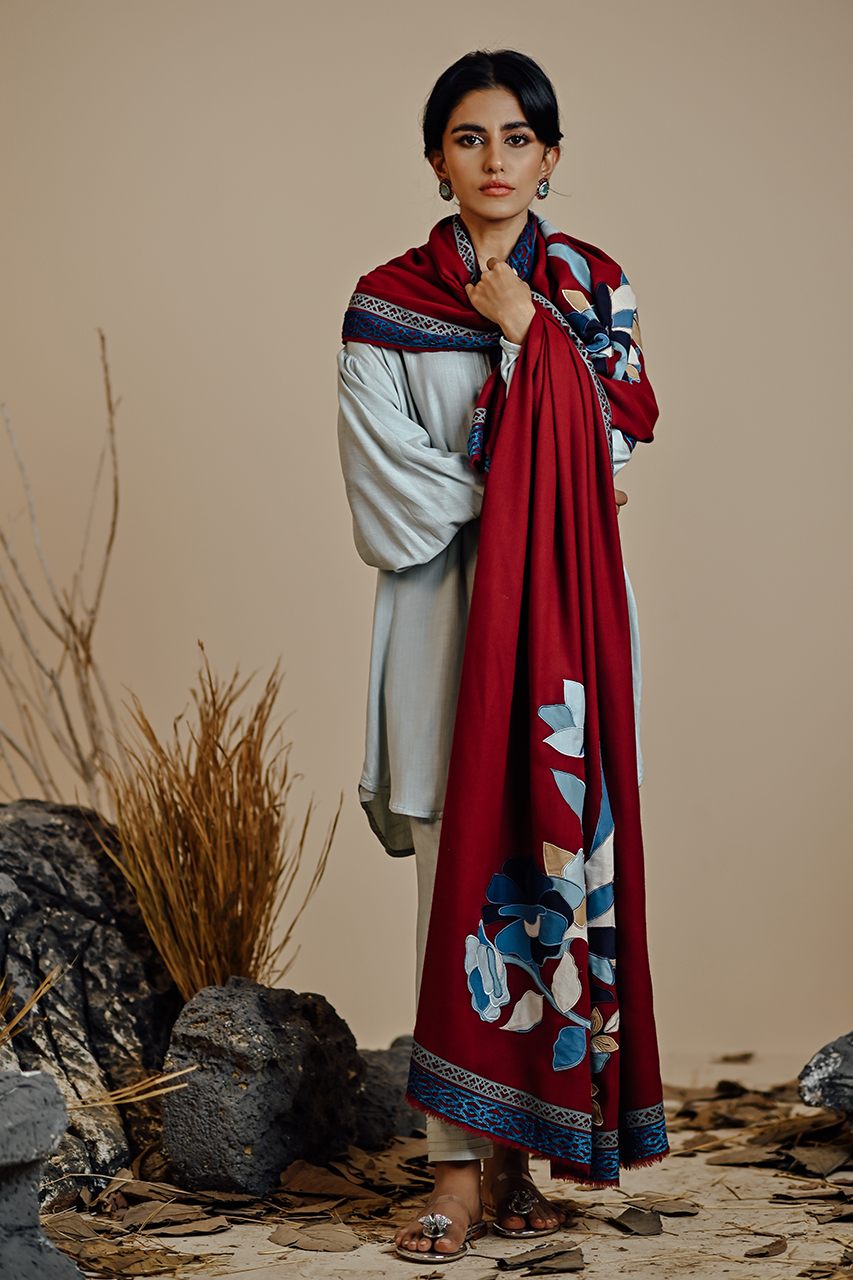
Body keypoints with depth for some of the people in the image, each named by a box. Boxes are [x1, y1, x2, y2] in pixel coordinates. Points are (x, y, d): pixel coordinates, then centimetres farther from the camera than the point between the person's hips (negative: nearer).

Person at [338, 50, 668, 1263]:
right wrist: (534, 484, -8)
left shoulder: (594, 288, 9)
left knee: (558, 854, 0)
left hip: (569, 616, 2)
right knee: (464, 872, -5)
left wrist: (532, 332, -9)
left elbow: (611, 454, -4)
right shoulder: (385, 305, 2)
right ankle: (465, 1163, 0)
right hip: (450, 617, -2)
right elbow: (392, 511, -6)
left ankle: (519, 1145, 10)